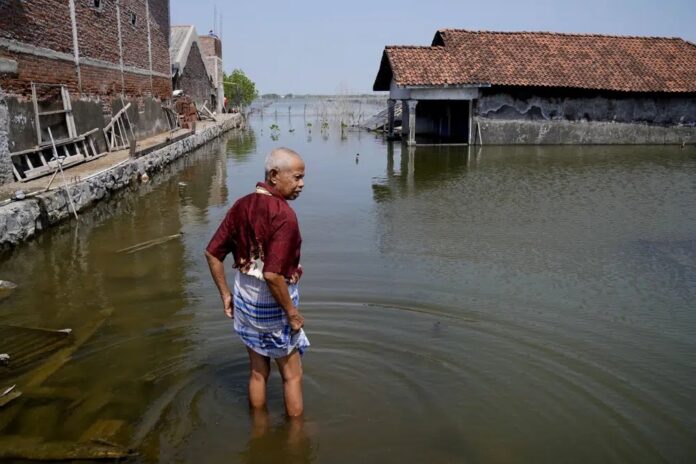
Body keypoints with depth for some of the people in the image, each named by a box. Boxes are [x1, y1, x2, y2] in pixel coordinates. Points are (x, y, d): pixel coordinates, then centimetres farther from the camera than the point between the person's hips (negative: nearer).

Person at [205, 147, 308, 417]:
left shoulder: (242, 205, -2)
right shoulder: (283, 215, -25)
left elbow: (212, 253, 2)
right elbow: (272, 275, -32)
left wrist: (225, 294, 9)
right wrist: (292, 312, -19)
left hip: (244, 299, 7)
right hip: (272, 304, -7)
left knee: (258, 371, 23)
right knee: (292, 375, 14)